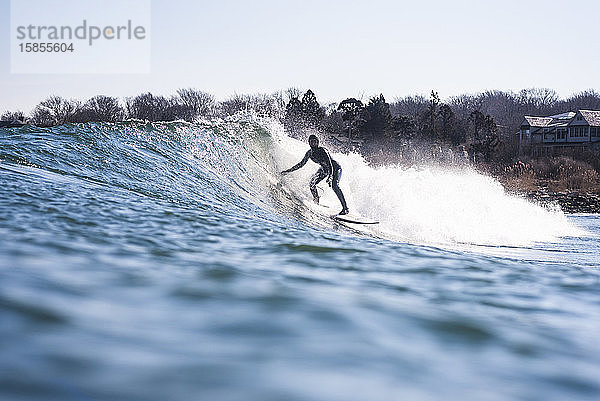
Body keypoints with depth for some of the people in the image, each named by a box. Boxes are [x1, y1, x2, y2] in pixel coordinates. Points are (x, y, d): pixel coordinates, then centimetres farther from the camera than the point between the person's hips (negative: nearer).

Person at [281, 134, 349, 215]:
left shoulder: (322, 151, -28)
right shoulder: (309, 153, -9)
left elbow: (330, 164, -37)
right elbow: (301, 164, 2)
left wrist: (330, 177, -52)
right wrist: (288, 171, -1)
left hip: (335, 167, -7)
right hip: (324, 169, 7)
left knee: (334, 186, -29)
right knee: (312, 184, -9)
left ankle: (345, 208, -28)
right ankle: (316, 202, 11)